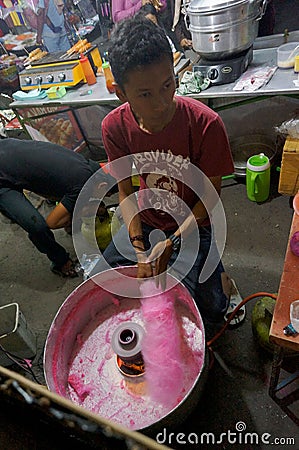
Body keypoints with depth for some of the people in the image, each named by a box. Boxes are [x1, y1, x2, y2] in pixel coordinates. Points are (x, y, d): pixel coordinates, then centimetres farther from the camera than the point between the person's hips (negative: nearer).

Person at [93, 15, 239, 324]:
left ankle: (217, 279, 17)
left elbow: (211, 194, -14)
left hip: (193, 224, -3)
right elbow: (126, 190, -6)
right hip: (145, 221, 4)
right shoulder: (115, 126, -15)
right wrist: (139, 248, -16)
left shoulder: (205, 124, -25)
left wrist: (171, 243, -20)